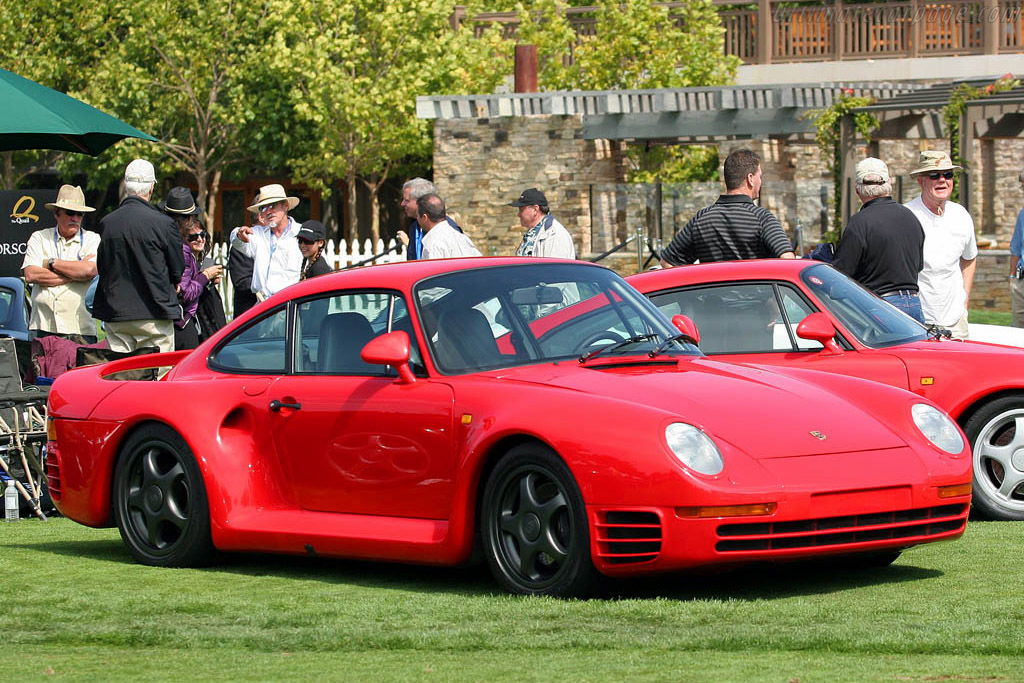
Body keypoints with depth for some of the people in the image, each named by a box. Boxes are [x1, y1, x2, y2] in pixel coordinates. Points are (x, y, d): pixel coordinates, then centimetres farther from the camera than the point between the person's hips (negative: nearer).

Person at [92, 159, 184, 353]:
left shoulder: (106, 222, 0)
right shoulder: (162, 223, -12)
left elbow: (101, 267, 8)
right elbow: (178, 270, -2)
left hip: (114, 314, 4)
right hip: (155, 314, -4)